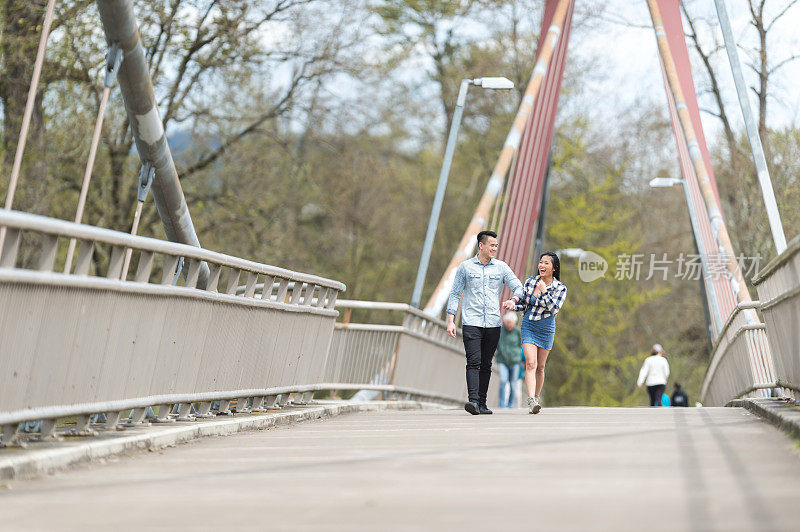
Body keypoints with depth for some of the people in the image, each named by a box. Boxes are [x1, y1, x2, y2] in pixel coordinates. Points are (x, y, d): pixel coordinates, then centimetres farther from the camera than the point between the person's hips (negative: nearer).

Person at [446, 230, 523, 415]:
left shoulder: (501, 267, 9)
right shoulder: (465, 267, 4)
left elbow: (519, 287, 8)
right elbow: (455, 294, 6)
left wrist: (513, 301, -15)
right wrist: (450, 321, -2)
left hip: (493, 324, 3)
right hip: (471, 322, -3)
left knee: (486, 365, 6)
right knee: (474, 362, -15)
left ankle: (482, 403, 11)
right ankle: (472, 400, -24)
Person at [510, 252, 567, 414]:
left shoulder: (560, 288, -4)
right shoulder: (530, 282, 3)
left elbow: (554, 308, -17)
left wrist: (544, 291, -22)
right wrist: (514, 302, -8)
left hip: (546, 328, 0)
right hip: (528, 326, 0)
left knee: (540, 367, 9)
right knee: (531, 364, -15)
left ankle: (537, 397, 29)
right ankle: (531, 402, -26)